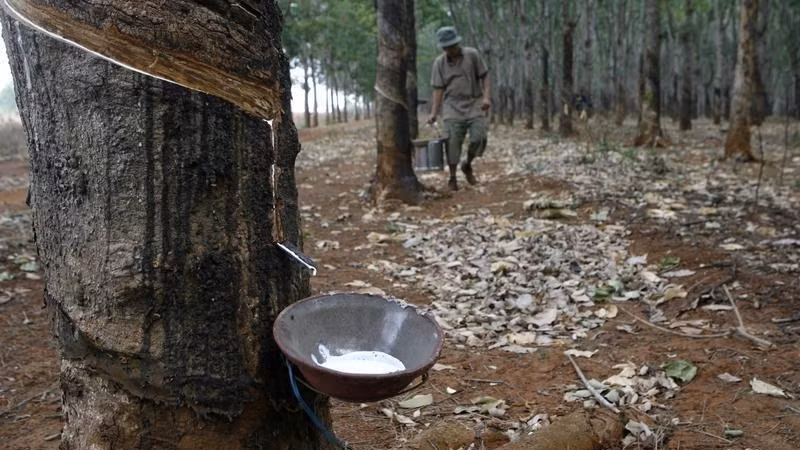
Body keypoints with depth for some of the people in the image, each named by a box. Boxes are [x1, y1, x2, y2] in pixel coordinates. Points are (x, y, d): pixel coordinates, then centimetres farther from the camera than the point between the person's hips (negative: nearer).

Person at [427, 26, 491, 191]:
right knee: (453, 141, -6)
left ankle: (467, 165, 14)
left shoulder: (472, 55, -1)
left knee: (479, 137, -13)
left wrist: (486, 97, -10)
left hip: (474, 103, -1)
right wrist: (434, 113, -3)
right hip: (453, 105, 1)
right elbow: (438, 89, 3)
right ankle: (452, 178, 3)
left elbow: (484, 76, 3)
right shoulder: (439, 63, 2)